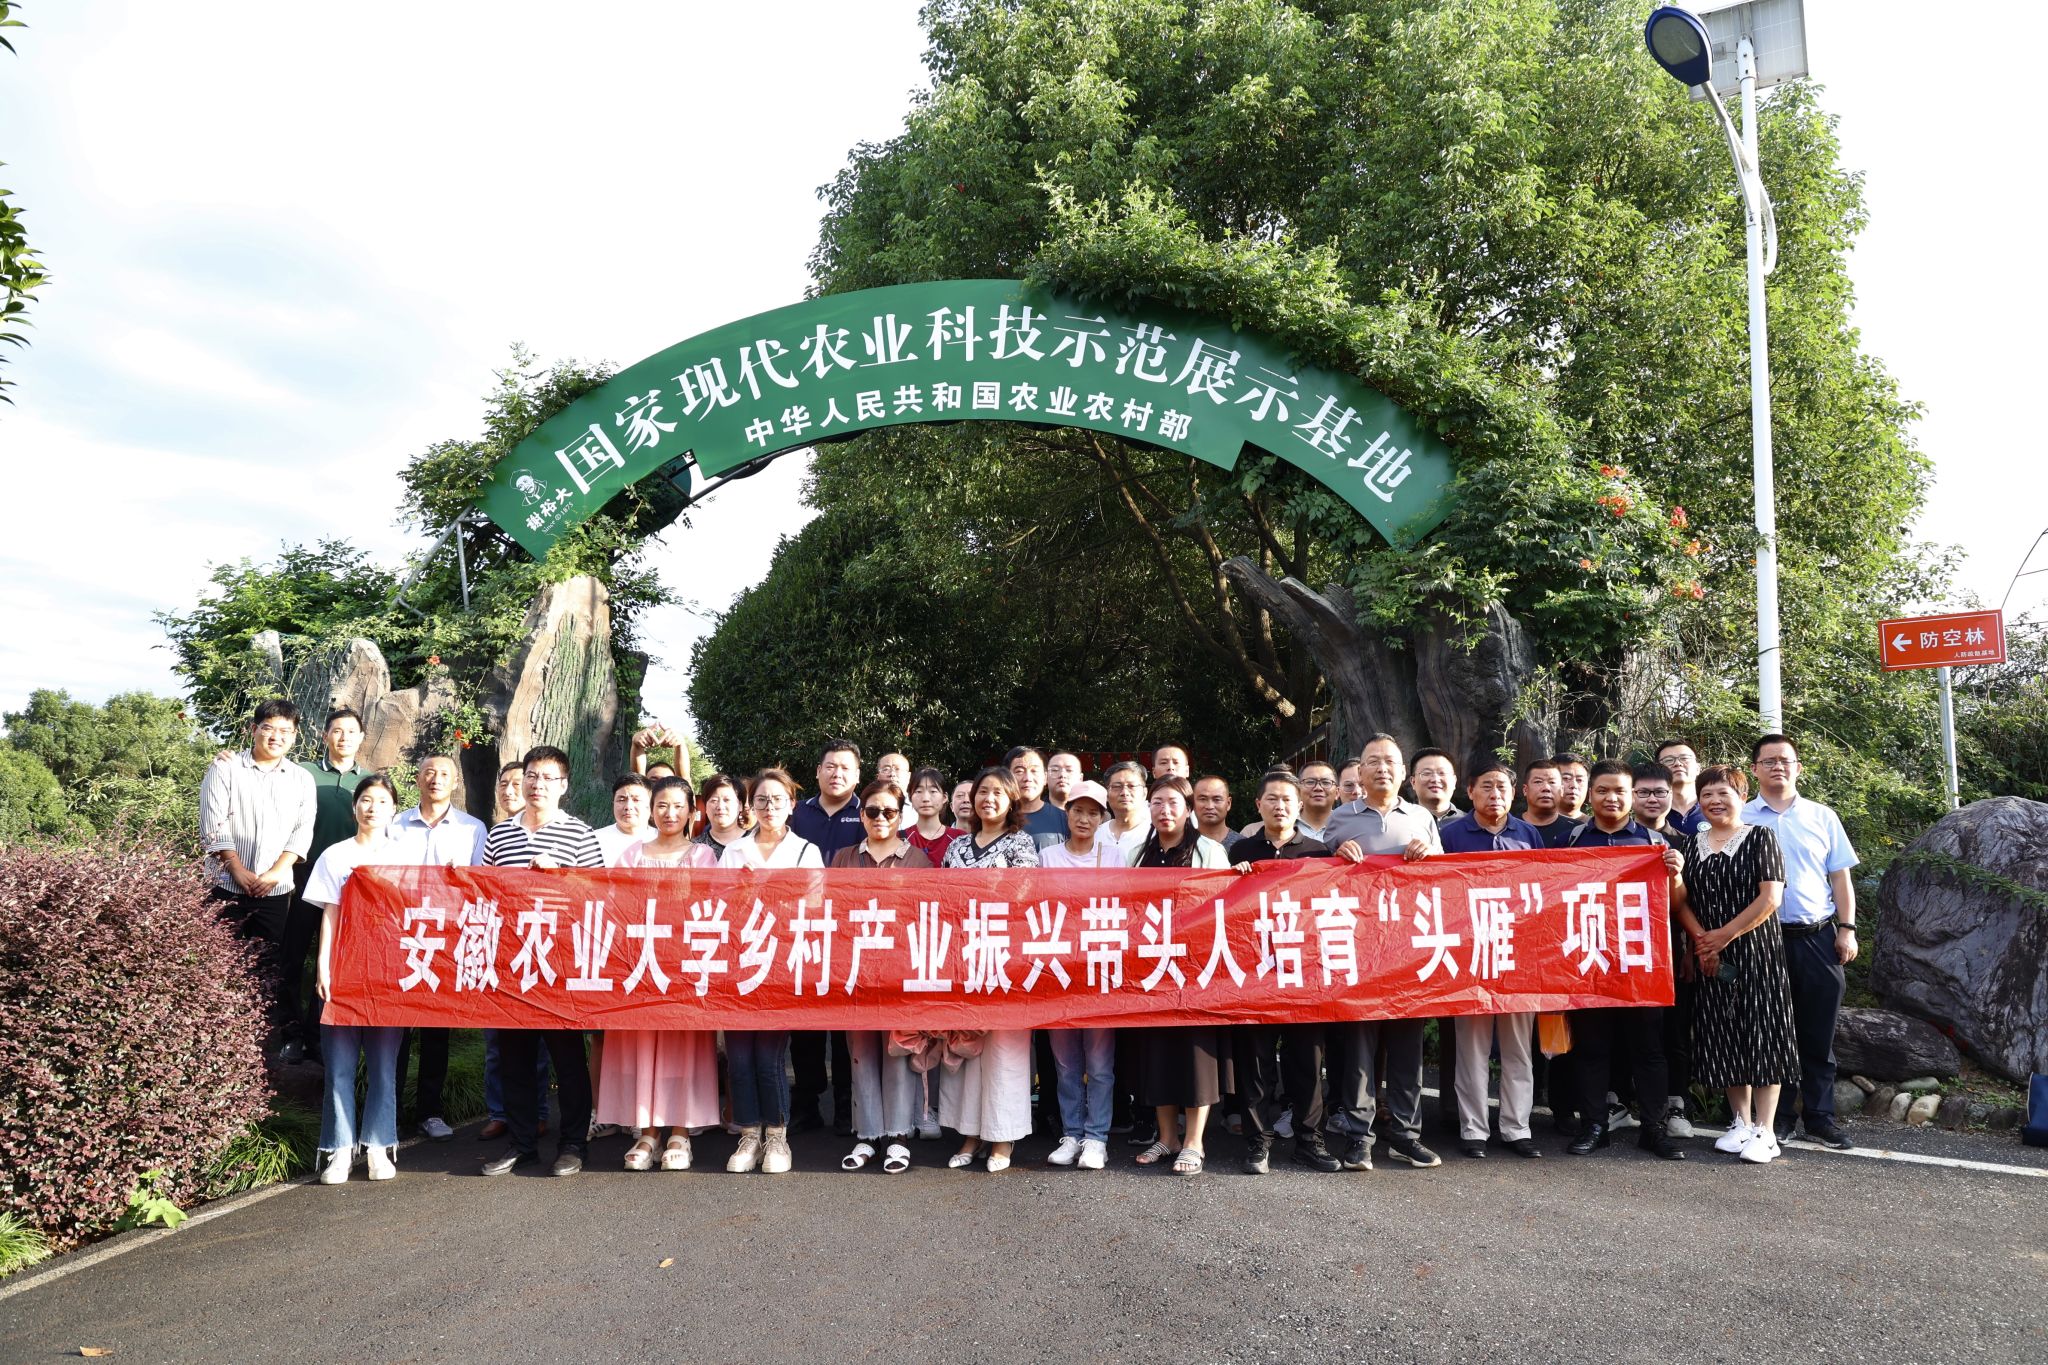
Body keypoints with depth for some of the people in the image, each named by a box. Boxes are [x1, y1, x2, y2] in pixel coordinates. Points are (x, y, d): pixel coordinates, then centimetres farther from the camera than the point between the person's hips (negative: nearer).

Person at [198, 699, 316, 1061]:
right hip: (227, 883, -1)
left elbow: (302, 833, 3)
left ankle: (289, 1035, 7)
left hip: (275, 887, 1)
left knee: (273, 962, 3)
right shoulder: (225, 770, 2)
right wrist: (240, 871, -11)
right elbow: (214, 826, -4)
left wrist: (274, 873, -9)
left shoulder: (302, 779, 9)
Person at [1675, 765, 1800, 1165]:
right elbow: (1680, 899, 7)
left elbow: (1771, 897, -11)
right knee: (1724, 1037, 7)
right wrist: (1701, 938, -9)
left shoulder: (1760, 837, -3)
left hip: (1757, 951, -4)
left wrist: (1725, 934, -13)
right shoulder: (1692, 845, 10)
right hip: (1711, 957, 4)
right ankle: (1740, 1121, 18)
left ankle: (1765, 1130, 2)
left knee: (1760, 1033, -3)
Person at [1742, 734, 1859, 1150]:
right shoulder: (1739, 820, 3)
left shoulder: (1822, 817, 9)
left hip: (1818, 938, 2)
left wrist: (1847, 929, 2)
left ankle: (1820, 1117, 17)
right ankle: (1778, 1117, 15)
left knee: (1818, 1034, 7)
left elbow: (1840, 876, 10)